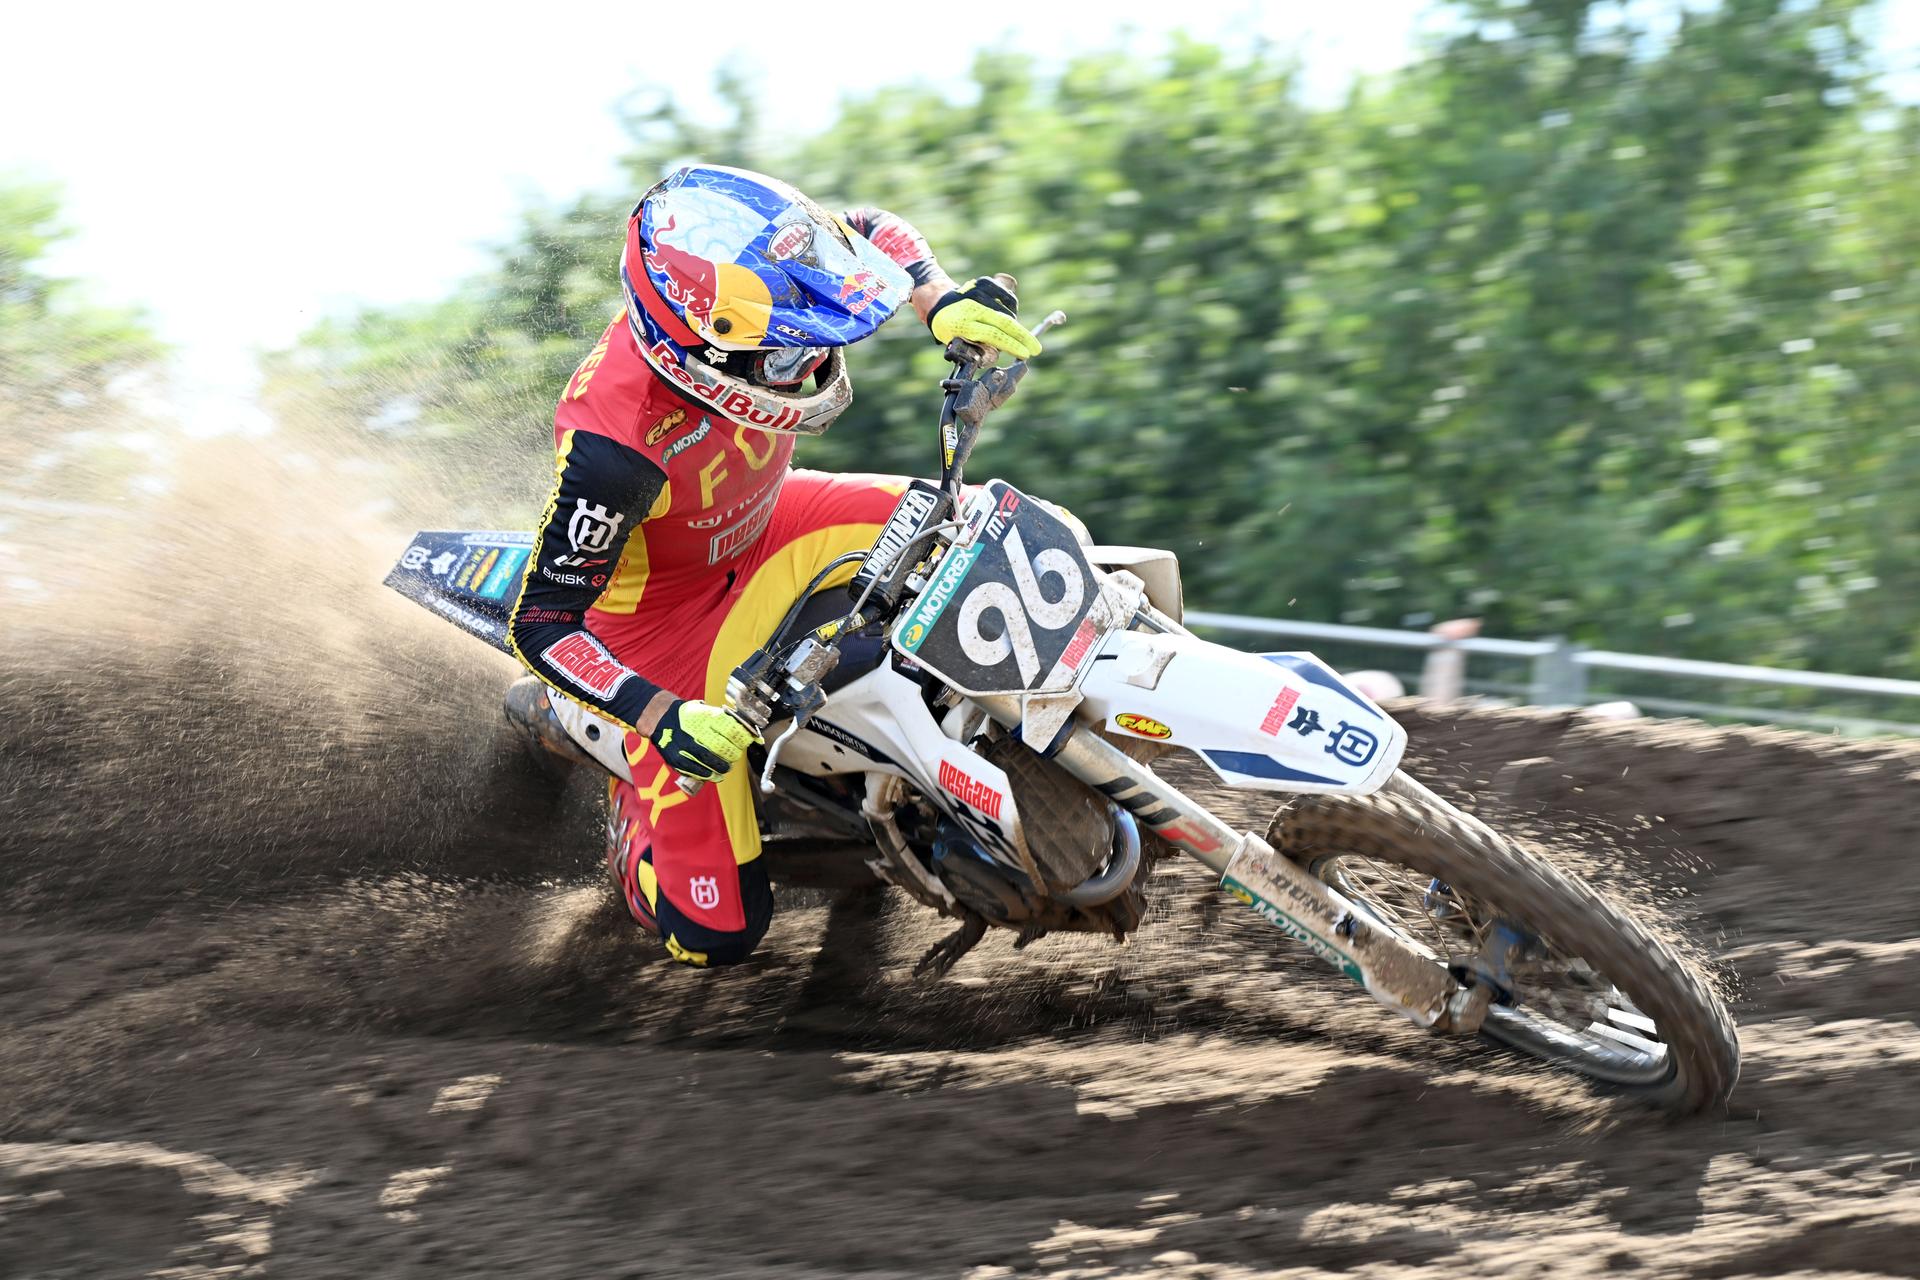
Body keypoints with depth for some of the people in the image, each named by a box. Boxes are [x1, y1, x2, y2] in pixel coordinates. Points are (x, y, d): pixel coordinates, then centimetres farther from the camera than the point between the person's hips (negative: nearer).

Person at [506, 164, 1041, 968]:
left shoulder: (751, 288, -25)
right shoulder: (616, 446, -42)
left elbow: (870, 233, -2)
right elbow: (540, 623, -31)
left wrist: (941, 301, -20)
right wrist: (663, 719, -39)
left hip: (747, 529, 6)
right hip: (657, 612, -6)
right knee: (717, 929, -9)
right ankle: (630, 814, 23)